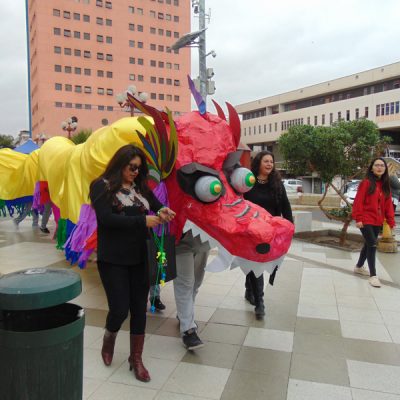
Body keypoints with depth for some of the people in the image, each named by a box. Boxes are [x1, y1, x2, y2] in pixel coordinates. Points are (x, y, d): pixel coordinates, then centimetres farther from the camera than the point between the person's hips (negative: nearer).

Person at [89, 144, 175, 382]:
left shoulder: (140, 187, 9)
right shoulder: (102, 186, -5)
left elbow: (157, 205, 9)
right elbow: (106, 218, -18)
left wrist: (162, 211, -16)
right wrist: (142, 221, -22)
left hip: (139, 258, 5)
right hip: (113, 259, -4)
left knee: (139, 309, 8)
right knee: (120, 309, -2)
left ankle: (136, 359, 25)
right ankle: (109, 339, 34)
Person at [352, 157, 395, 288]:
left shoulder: (385, 185, 10)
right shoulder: (366, 182, -10)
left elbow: (388, 204, 10)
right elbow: (358, 201, -14)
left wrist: (390, 221, 6)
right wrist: (358, 218, -19)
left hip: (377, 221, 7)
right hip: (366, 220, -7)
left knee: (369, 244, 17)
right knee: (372, 245, -12)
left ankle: (359, 267, 36)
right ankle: (373, 275, -5)